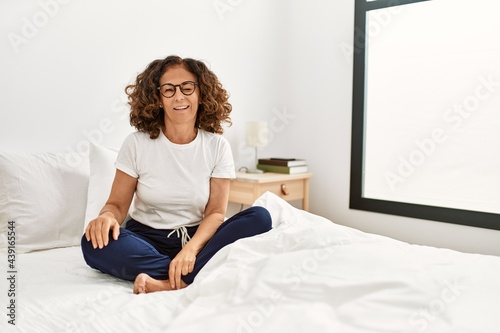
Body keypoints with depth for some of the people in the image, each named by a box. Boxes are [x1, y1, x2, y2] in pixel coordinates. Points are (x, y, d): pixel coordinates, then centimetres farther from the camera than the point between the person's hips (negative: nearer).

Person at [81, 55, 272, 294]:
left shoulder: (217, 146, -2)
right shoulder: (136, 144, -2)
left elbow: (216, 212, -7)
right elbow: (117, 203, 0)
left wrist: (191, 248, -26)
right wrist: (107, 216, -26)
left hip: (198, 238, 1)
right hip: (147, 239, 0)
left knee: (260, 218, -25)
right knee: (95, 242, -30)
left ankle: (164, 284, -31)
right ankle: (190, 279, -25)